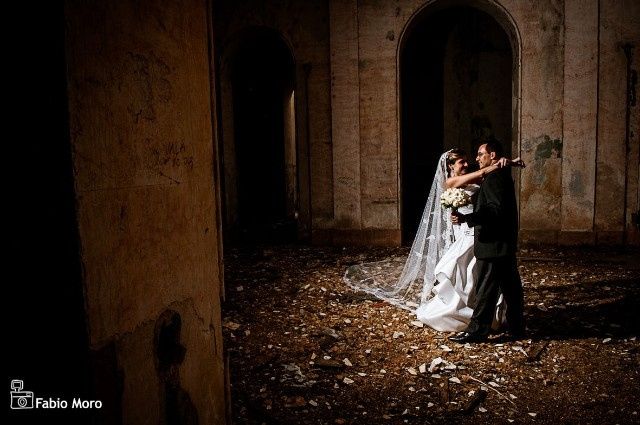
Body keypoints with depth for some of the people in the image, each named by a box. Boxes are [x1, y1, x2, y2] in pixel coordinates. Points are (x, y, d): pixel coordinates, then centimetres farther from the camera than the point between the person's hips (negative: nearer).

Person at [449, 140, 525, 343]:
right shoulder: (503, 175, 17)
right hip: (506, 243, 11)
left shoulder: (494, 177, -15)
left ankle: (477, 330, 2)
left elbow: (496, 209, -25)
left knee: (486, 288, -5)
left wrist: (466, 218, -32)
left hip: (494, 244, -11)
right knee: (511, 286, 15)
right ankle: (516, 326, 25)